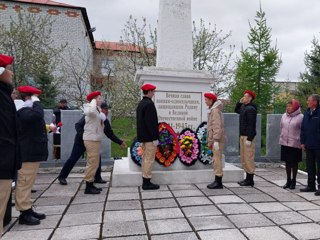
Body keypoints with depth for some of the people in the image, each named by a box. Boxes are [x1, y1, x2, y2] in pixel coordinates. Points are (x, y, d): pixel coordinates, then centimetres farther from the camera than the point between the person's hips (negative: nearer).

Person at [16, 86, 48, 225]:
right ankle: (24, 213, 6)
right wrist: (36, 102, -20)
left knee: (28, 183, 15)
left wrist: (48, 129, 17)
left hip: (33, 152, 11)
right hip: (27, 154, -11)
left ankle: (28, 210, 25)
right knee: (24, 183, -2)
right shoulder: (23, 111, -14)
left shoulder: (28, 110, 19)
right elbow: (38, 115, -35)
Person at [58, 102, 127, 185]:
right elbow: (77, 125, -21)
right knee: (73, 159, -1)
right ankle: (62, 177, 15)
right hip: (81, 141, -6)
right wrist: (82, 135, -35)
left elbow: (110, 134, 5)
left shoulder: (105, 121, -2)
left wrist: (120, 142, 0)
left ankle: (97, 178, 12)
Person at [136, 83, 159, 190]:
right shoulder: (149, 104, -17)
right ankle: (147, 182, 4)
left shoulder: (141, 104, 14)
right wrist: (155, 138, -18)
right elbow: (151, 122, -22)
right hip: (149, 137, -10)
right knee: (149, 159, -3)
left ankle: (145, 181, 22)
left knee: (145, 158, 14)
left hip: (143, 137, 10)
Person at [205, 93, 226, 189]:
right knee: (216, 160, 11)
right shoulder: (214, 110, 18)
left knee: (217, 160, -6)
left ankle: (219, 182, -1)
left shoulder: (215, 110, -11)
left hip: (218, 140, -10)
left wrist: (216, 140, -23)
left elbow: (217, 126, -20)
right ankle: (217, 181, 17)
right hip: (215, 140, 10)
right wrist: (210, 141, 20)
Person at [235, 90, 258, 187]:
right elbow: (237, 110, 35)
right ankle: (248, 178, 24)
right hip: (243, 135, 10)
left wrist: (249, 138, -23)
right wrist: (239, 102, 17)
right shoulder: (244, 107, 15)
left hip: (248, 136, -10)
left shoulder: (250, 109, -14)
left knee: (249, 158, -4)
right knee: (243, 158, 14)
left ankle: (250, 180, 5)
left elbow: (251, 125, -20)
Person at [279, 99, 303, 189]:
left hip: (295, 144, -4)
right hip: (284, 143, 4)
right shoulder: (284, 116, 6)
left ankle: (293, 181, 21)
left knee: (294, 163, 7)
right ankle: (288, 180, 23)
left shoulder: (300, 117, -9)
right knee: (287, 162, 11)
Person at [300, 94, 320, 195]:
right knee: (310, 166, 14)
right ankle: (311, 185, 25)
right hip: (309, 145, 7)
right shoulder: (307, 113, 9)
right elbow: (303, 128, 11)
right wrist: (302, 142, 8)